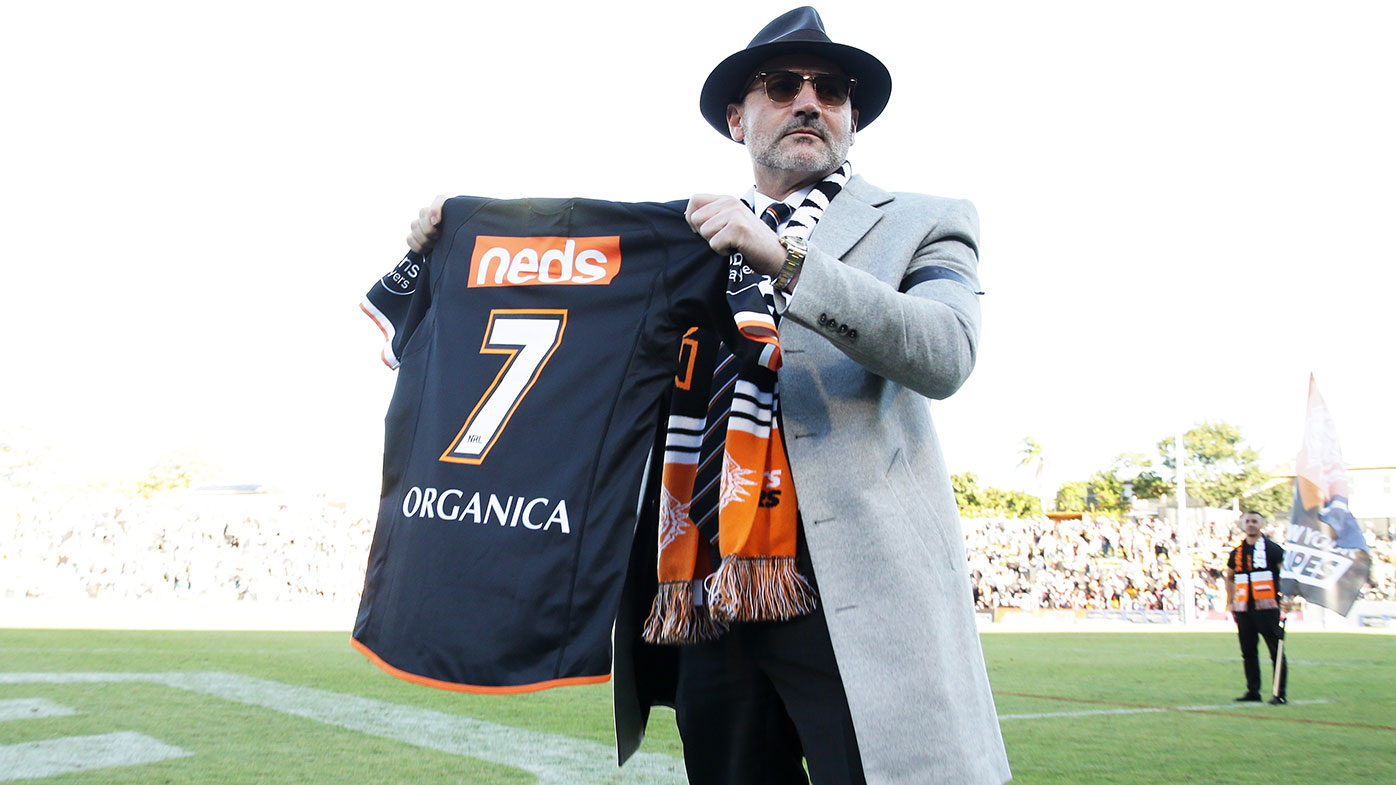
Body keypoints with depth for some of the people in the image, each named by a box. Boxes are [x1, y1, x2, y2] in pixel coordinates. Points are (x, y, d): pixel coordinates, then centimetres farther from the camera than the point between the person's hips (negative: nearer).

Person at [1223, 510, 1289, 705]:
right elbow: (1229, 578, 27)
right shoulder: (1237, 553, 14)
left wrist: (1285, 599, -12)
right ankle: (1253, 692, 17)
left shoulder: (1273, 549, -1)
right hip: (1243, 610, 5)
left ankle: (1279, 694, -1)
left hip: (1268, 609, -5)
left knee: (1276, 652, -4)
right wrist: (1232, 601, 18)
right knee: (1248, 652, 9)